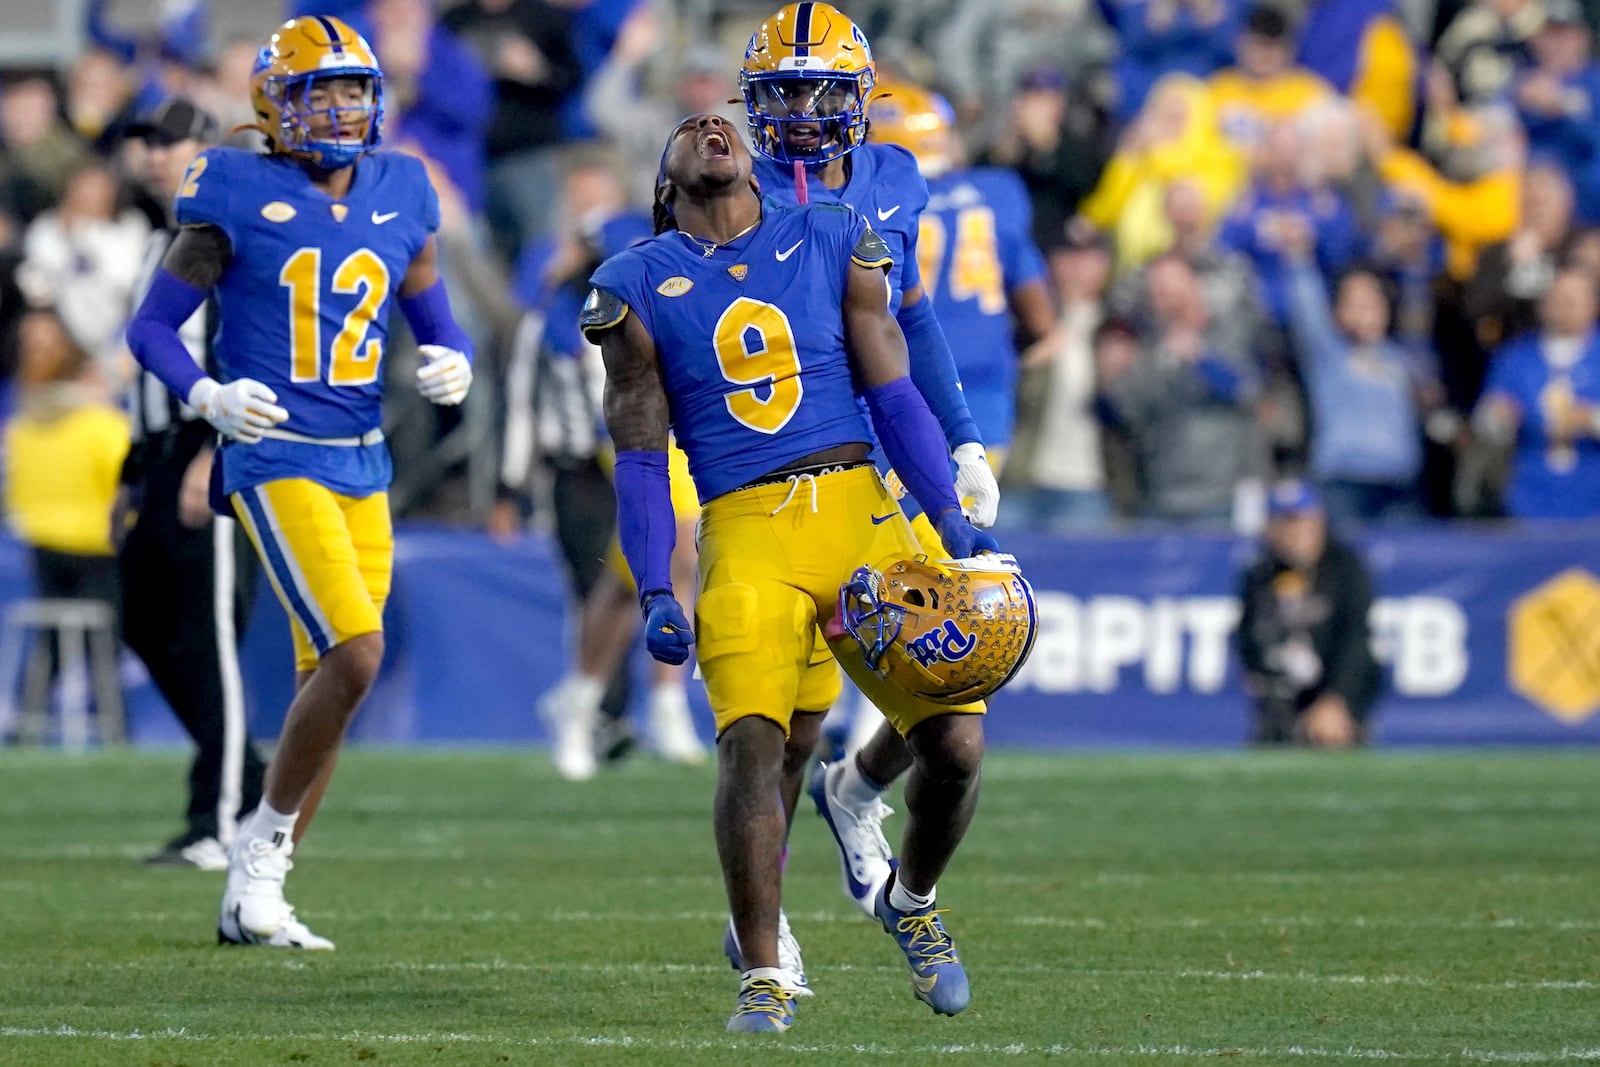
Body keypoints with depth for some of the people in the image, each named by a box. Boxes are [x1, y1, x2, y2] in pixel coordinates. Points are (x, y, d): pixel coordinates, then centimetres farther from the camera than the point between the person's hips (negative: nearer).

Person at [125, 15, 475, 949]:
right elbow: (153, 327, -1)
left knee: (330, 679, 6)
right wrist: (208, 395, -18)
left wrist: (455, 364, -4)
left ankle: (254, 898, 16)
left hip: (364, 465, 6)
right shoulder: (239, 198, -5)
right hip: (277, 459, -6)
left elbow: (438, 322, 19)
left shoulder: (399, 200, 9)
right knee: (355, 653, -20)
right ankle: (263, 845, -2)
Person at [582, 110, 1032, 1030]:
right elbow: (641, 454, 8)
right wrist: (654, 593, 0)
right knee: (751, 745, -20)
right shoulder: (639, 287, 9)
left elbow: (894, 395, 10)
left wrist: (953, 520, 0)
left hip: (862, 511, 2)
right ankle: (763, 977, -10)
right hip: (745, 532, -2)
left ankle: (912, 903, 24)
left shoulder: (831, 246, 12)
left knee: (955, 744, -6)